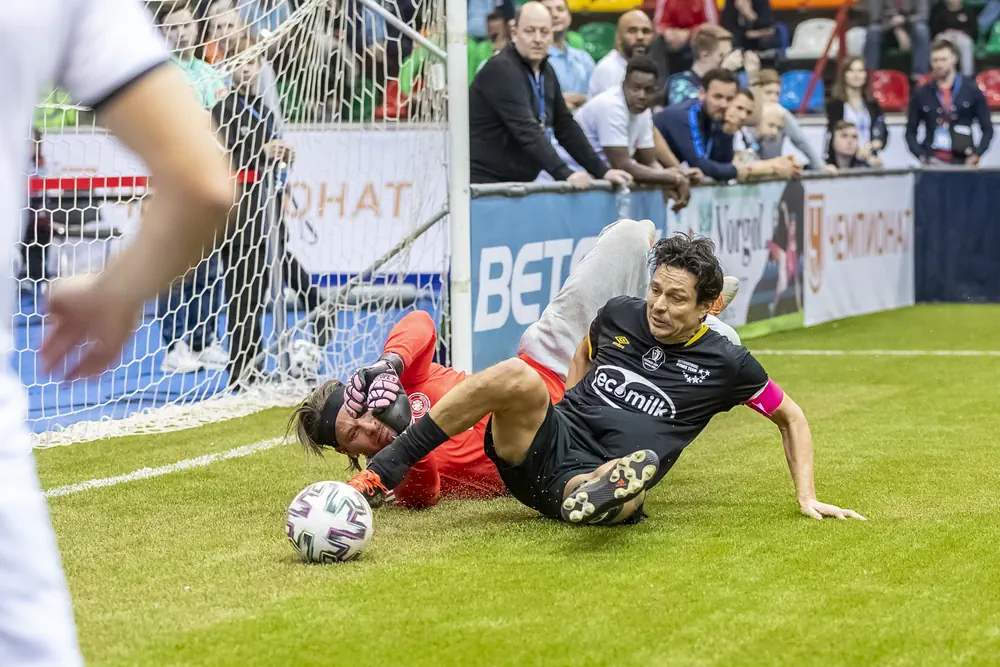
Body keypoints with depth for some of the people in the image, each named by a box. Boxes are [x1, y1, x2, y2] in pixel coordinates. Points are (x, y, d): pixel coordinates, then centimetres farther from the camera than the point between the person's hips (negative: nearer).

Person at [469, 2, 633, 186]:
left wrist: (603, 171, 4)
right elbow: (526, 130, -25)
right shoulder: (501, 69, -15)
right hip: (485, 182, -8)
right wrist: (565, 174, -32)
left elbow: (566, 128, 13)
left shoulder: (546, 71, 10)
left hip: (518, 184, 8)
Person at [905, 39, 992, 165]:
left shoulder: (971, 91, 5)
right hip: (933, 162, 0)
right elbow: (911, 132, 10)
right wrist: (922, 156, -5)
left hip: (963, 162, 0)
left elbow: (987, 129, 8)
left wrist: (977, 154, -7)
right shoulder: (922, 94, 6)